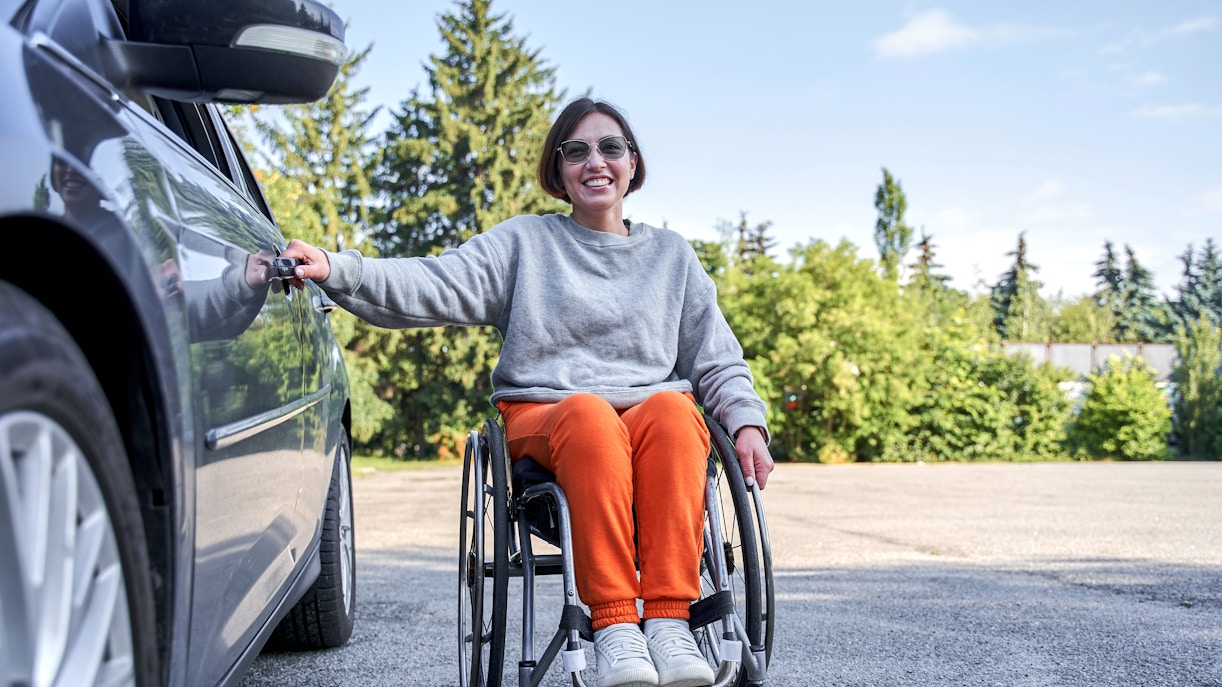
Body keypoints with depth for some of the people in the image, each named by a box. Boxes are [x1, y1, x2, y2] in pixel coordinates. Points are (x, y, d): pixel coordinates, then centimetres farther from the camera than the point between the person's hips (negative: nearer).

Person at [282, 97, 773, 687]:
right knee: (589, 415, -38)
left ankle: (668, 620, -38)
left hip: (655, 410, 2)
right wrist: (336, 270, -16)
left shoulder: (672, 255, 23)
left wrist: (747, 421, 0)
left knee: (670, 410, -35)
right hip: (545, 414, -1)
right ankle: (613, 627, -39)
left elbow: (719, 362, 20)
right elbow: (435, 286, 0)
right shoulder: (525, 242, 16)